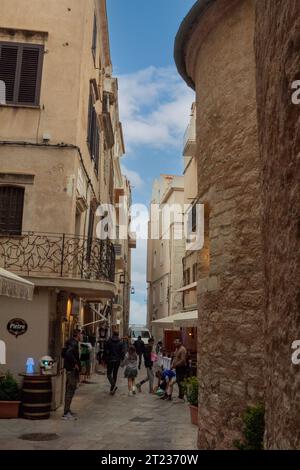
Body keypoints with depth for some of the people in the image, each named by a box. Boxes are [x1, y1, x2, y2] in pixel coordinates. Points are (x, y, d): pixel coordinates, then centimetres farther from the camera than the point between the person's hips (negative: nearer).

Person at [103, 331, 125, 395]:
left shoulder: (108, 341, -4)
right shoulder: (121, 343, 1)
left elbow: (106, 351, -4)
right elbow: (122, 352, -2)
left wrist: (105, 360, 2)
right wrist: (122, 359, 8)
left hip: (110, 360, -3)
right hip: (117, 360, 3)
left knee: (109, 373, 4)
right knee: (115, 374, 13)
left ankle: (113, 385, -20)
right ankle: (112, 389, 16)